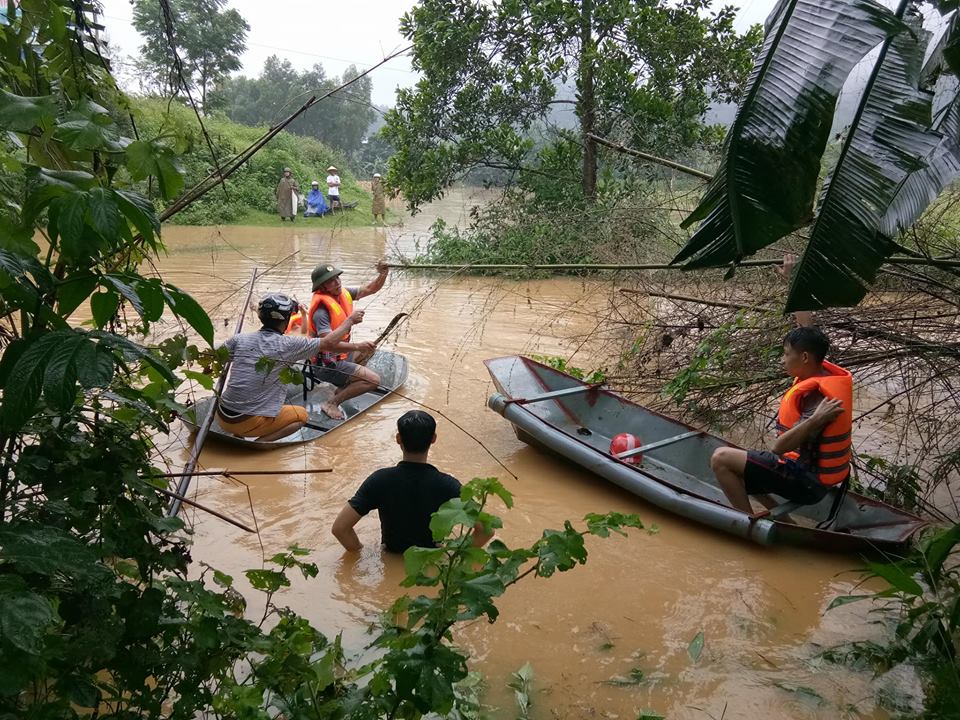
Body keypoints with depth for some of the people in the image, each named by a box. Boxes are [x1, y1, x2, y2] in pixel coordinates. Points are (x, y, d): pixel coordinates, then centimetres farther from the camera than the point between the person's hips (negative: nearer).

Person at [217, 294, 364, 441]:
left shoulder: (240, 339, 1)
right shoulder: (288, 344, -9)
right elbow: (329, 343, -2)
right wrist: (350, 320, 12)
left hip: (222, 417, 5)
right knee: (301, 415, 18)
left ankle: (237, 437, 14)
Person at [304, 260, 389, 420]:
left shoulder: (342, 292, -1)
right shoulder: (321, 310, -26)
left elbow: (370, 289, 4)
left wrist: (382, 274, -13)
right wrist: (358, 346, -38)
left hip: (339, 354, 10)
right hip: (327, 365, -9)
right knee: (373, 380, -15)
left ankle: (343, 387, 22)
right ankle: (332, 403, -9)